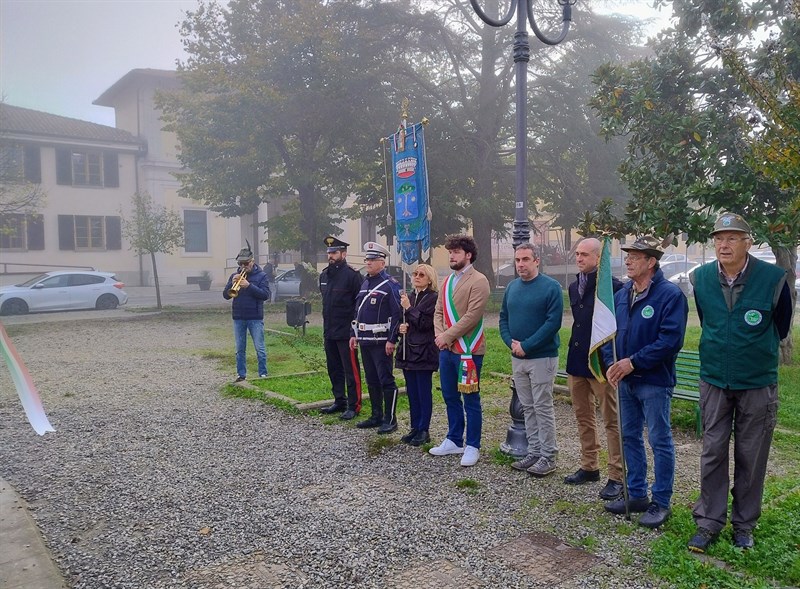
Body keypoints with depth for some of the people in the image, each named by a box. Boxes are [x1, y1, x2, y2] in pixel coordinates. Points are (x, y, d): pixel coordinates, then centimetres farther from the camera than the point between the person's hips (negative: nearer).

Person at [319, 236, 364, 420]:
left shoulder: (352, 275, -12)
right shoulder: (324, 275, 12)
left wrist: (355, 329, -14)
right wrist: (326, 328, 19)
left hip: (346, 333, -8)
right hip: (329, 333, 8)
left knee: (351, 370, 0)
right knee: (334, 369, 15)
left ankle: (354, 405, 8)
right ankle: (339, 401, 27)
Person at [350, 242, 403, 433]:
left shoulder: (390, 285, -10)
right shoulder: (365, 283, 15)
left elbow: (397, 314, -15)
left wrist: (392, 340, -18)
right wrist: (354, 334, 15)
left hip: (381, 341, -8)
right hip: (365, 340, 8)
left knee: (386, 380, -3)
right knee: (371, 381, 14)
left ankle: (390, 419, 5)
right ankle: (376, 416, 24)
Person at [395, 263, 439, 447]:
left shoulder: (433, 298, -8)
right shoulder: (409, 296, 13)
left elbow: (425, 323, -16)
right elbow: (401, 321, 21)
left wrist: (409, 308, -15)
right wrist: (400, 327, 0)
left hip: (424, 352, -7)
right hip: (408, 350, 7)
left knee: (424, 392, 0)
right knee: (412, 392, 11)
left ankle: (424, 431, 8)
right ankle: (415, 428, 20)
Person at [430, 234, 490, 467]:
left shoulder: (478, 281, -11)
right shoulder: (447, 281, 15)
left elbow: (472, 316, -19)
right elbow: (438, 312, 13)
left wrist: (447, 336, -16)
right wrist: (439, 335, -5)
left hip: (468, 350, -8)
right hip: (446, 350, 8)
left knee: (470, 400, 2)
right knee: (450, 397, 16)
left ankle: (472, 446, 13)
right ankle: (454, 440, 29)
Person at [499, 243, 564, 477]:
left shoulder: (551, 287, -10)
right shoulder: (512, 287, 9)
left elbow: (553, 322, -17)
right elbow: (503, 318, 12)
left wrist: (526, 346, -19)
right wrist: (511, 342, -6)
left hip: (542, 357, -6)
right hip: (517, 358, 6)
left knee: (543, 408, 0)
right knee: (527, 407, 13)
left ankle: (548, 456, 11)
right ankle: (534, 452, 23)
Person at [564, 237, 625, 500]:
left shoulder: (612, 287, -13)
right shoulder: (574, 287, 11)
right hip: (576, 362, 8)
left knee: (612, 421, 1)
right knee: (583, 417, 16)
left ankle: (617, 476, 9)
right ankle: (589, 467, 28)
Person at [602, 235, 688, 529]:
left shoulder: (670, 295, -14)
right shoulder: (621, 295, 9)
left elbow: (671, 340, -21)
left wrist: (633, 362, -20)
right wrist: (611, 364, -4)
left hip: (654, 381, -7)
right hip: (625, 380, 7)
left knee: (659, 441, 3)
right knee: (630, 436, 15)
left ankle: (661, 502, 16)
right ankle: (636, 494, 29)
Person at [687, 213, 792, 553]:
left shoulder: (773, 279, -12)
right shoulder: (701, 279, -4)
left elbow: (781, 328, 5)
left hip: (758, 384, -2)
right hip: (714, 381, 2)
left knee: (751, 456, 9)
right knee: (713, 452, 5)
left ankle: (744, 525, 23)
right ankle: (709, 522, 16)